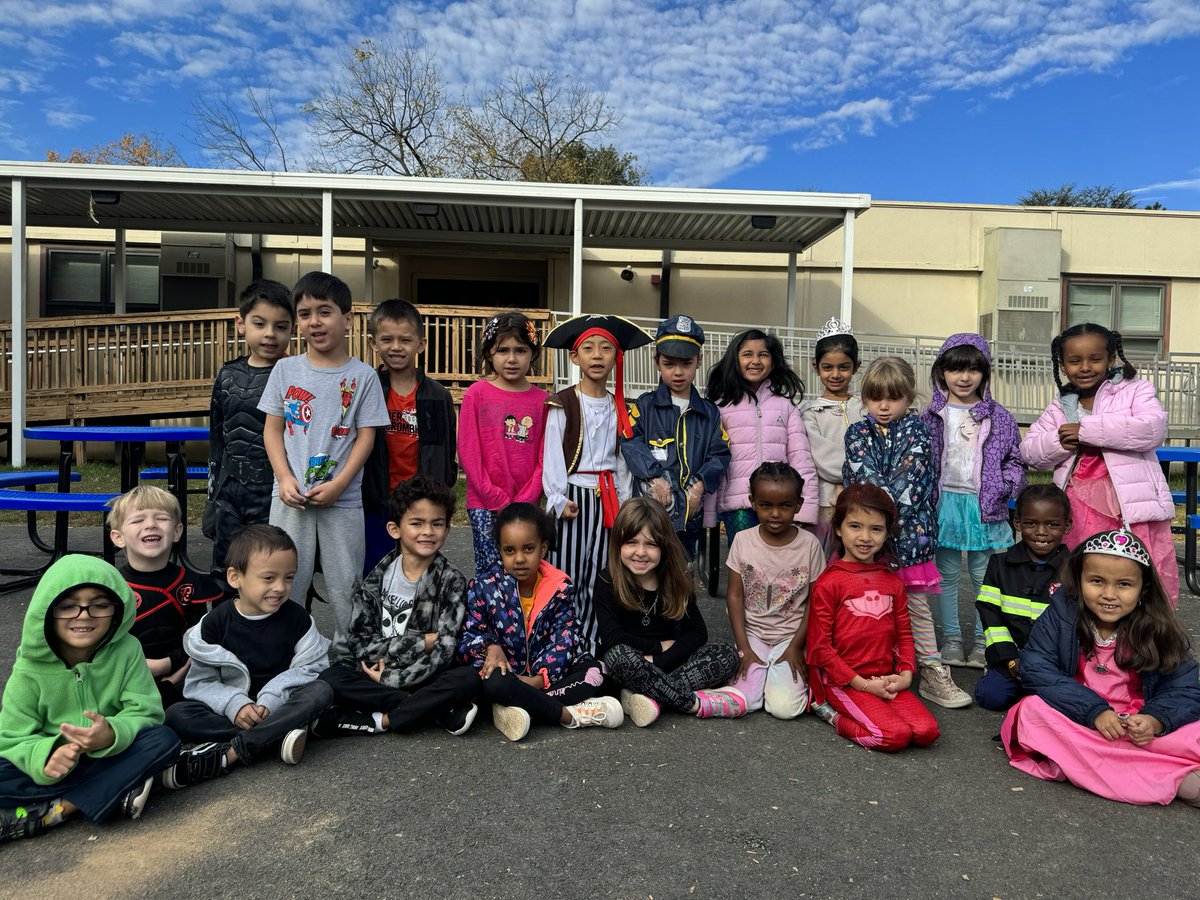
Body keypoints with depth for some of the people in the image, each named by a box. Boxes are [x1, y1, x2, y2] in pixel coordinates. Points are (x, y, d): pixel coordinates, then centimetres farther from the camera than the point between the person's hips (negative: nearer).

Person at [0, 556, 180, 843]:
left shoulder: (126, 650, -11)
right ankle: (118, 793, -25)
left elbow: (145, 712, -13)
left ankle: (54, 810, -25)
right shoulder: (31, 669, -10)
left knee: (165, 739, -28)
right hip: (55, 765, 0)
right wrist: (46, 757, -31)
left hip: (111, 757, 0)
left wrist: (112, 735, -36)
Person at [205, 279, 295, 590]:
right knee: (223, 580, 16)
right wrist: (213, 498, 16)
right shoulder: (228, 375, 8)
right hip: (230, 495, 6)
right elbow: (217, 440, 16)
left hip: (272, 496, -6)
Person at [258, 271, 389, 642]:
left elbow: (366, 436, -3)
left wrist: (338, 484, -13)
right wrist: (285, 479, -7)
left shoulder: (362, 376, -1)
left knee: (346, 590, 6)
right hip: (290, 498, 2)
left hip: (342, 499, -2)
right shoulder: (285, 369, 5)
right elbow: (273, 429, 6)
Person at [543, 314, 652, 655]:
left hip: (607, 498, 4)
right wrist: (559, 499, -12)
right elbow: (552, 454, -6)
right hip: (573, 496, -4)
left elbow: (622, 459, 12)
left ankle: (590, 650, 17)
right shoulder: (562, 405, -3)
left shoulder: (620, 409, 11)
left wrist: (623, 503, 8)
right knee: (566, 576, -1)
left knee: (599, 578, 7)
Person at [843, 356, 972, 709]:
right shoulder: (857, 433, 6)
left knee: (917, 603, 7)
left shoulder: (916, 431, 3)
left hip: (909, 530, 0)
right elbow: (865, 475, -8)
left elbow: (910, 473, -10)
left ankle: (932, 673, 15)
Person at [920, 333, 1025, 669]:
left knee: (983, 575, 8)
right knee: (947, 574, 8)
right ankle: (951, 639, 20)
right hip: (944, 502, 0)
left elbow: (1015, 459, 8)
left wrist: (1005, 487, -7)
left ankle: (981, 640, 21)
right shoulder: (932, 416, 2)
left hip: (984, 505, 0)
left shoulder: (999, 417, 4)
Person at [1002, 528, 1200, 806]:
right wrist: (1094, 710, -23)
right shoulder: (1061, 613, -6)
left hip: (1139, 727, -1)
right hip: (1078, 721, 1)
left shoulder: (1156, 628, -2)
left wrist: (1155, 719, -25)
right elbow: (1035, 668, -14)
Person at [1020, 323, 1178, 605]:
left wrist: (1085, 430, -15)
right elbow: (1030, 452, 9)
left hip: (1132, 508, -3)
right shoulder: (1059, 407, 13)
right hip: (1080, 511, 4)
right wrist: (1059, 443, -13)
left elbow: (1153, 429, -17)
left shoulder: (1134, 391, 1)